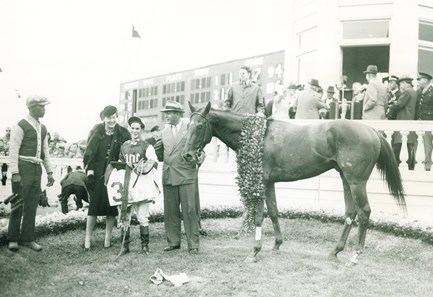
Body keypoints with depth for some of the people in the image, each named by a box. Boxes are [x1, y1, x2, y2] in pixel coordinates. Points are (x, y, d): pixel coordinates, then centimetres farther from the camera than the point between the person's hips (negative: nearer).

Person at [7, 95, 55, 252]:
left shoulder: (43, 128, 15)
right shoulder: (20, 126, -7)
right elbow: (13, 151, -10)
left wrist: (49, 172, 14)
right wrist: (15, 173, -17)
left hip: (37, 169, 7)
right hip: (23, 168, -6)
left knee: (32, 205, 8)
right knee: (18, 205, -1)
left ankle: (28, 238, 15)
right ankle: (13, 239, 10)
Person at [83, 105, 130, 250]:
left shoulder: (123, 134, 0)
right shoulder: (96, 131, 0)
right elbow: (89, 151, -1)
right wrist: (89, 171, -8)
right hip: (98, 174, -1)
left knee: (111, 207, 4)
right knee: (94, 206, -1)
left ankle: (107, 239, 16)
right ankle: (87, 239, 8)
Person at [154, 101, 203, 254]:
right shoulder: (164, 132, 14)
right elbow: (161, 157, 16)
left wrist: (196, 163, -14)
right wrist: (157, 148, -3)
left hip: (186, 176, -4)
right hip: (168, 177, 5)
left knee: (190, 210, -3)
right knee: (170, 212, 8)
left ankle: (193, 244, 5)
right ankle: (173, 242, 19)